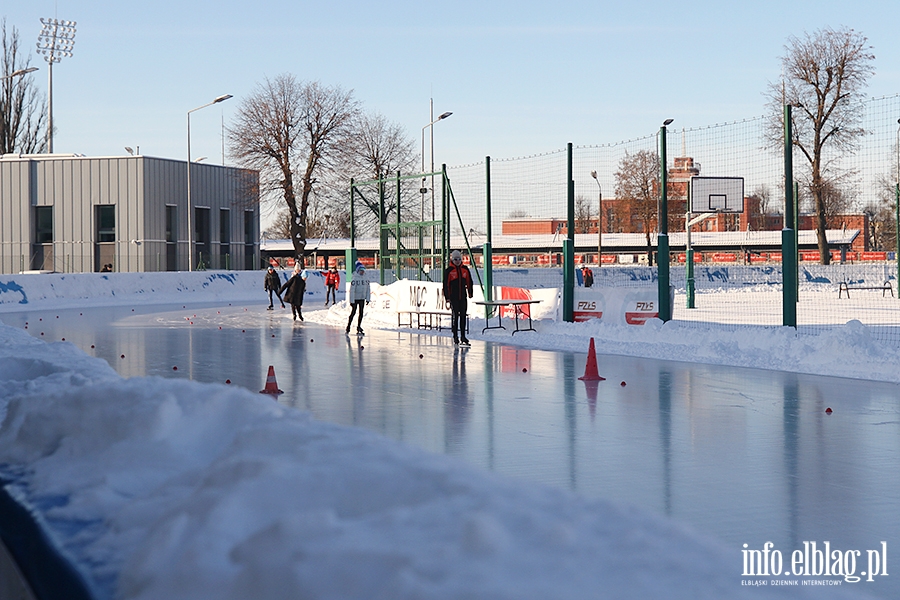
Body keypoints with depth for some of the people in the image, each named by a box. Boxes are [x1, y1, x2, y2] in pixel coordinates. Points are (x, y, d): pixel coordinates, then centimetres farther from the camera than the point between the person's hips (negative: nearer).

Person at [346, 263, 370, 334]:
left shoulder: (365, 279, 4)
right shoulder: (355, 279, -14)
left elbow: (368, 289, 11)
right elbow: (352, 290, -15)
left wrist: (367, 299, 6)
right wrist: (352, 301, -17)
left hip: (362, 299, 5)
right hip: (355, 298, -5)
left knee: (361, 313, 4)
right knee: (353, 313, 1)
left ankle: (358, 327, 10)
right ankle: (348, 327, 13)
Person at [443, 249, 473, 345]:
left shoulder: (465, 270, 6)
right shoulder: (448, 271, -6)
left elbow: (469, 282, 14)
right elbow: (446, 285, -5)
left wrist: (470, 293, 11)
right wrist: (447, 297, -9)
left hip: (463, 297, 4)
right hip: (453, 297, -4)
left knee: (463, 316, 6)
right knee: (455, 316, -2)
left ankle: (463, 336, 12)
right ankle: (455, 336, 5)